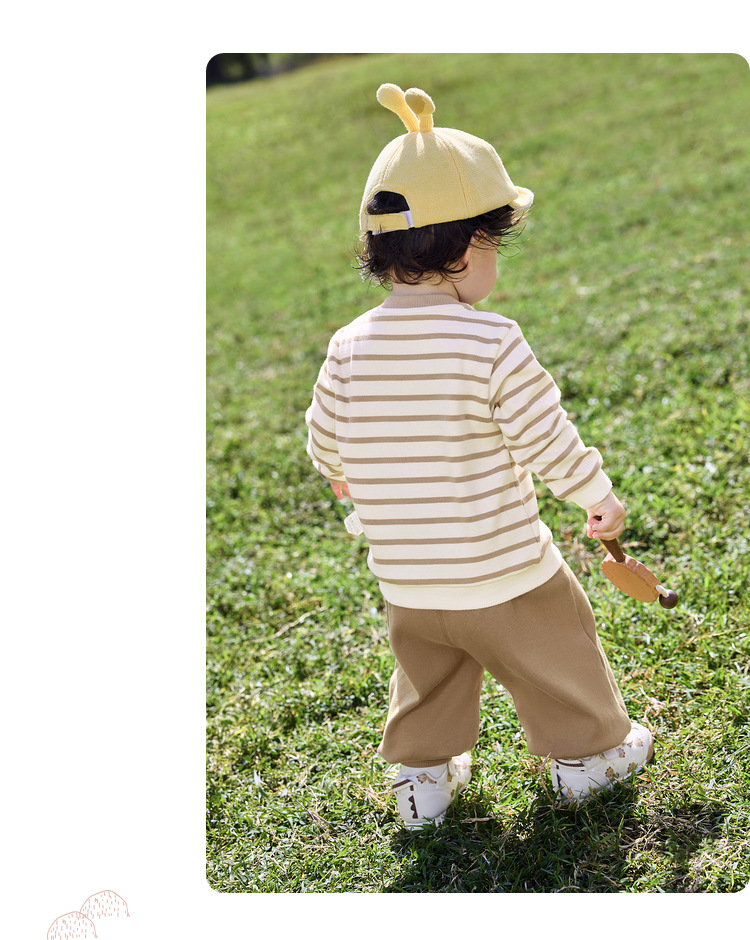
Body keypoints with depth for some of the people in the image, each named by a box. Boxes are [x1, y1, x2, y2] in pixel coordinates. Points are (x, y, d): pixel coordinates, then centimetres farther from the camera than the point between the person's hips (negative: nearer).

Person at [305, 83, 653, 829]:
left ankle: (423, 776, 39)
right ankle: (590, 753, 39)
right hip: (502, 574, -4)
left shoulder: (351, 347, -9)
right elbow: (547, 440, -16)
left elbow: (324, 437, 4)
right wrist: (601, 498, 1)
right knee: (556, 651, 21)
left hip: (405, 585, 4)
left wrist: (341, 475, 28)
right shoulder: (492, 343, -22)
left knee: (426, 674, 27)